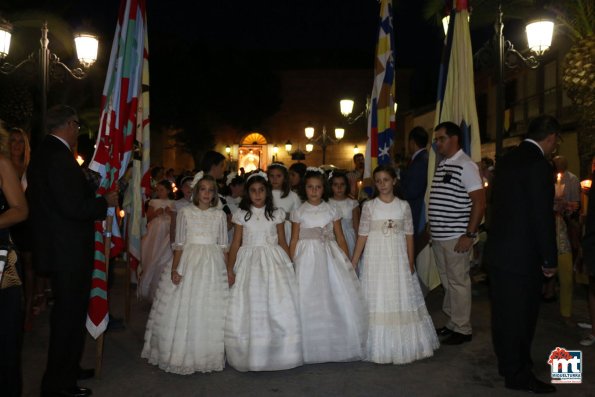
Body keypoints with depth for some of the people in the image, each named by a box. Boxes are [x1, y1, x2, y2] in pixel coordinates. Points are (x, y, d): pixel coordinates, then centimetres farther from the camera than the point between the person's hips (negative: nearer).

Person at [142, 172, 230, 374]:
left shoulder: (220, 215, 7)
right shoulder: (185, 212, 3)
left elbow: (223, 246, 8)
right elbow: (179, 244, 0)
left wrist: (227, 270, 2)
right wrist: (175, 268, -10)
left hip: (213, 266, 1)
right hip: (188, 261, -1)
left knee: (210, 311, 3)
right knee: (183, 310, 0)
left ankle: (207, 355, 18)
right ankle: (181, 354, 15)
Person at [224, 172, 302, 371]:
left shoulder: (277, 213, 6)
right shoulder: (241, 214, 5)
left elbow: (283, 242, 9)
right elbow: (235, 243, 5)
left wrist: (288, 264, 4)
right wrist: (230, 268, -3)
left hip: (274, 261, 0)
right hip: (249, 263, 0)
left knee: (279, 307, -5)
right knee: (249, 308, 0)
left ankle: (277, 354, 10)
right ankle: (251, 356, 13)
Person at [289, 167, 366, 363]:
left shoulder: (332, 210, 6)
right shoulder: (298, 212, 3)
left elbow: (340, 238, 7)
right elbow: (294, 240, 4)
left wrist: (348, 264, 2)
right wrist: (291, 265, -2)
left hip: (331, 258, 1)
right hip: (307, 259, -1)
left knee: (340, 300, -3)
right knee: (310, 302, 0)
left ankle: (338, 345, 13)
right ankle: (314, 348, 15)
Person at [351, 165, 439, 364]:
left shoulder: (403, 205, 3)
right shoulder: (369, 206, -1)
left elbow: (409, 235, 5)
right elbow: (362, 236, -1)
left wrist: (411, 263, 0)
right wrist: (352, 263, -5)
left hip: (398, 259, 2)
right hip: (376, 259, -1)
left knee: (402, 300, 7)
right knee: (378, 301, 3)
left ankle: (403, 345, 23)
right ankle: (379, 346, 16)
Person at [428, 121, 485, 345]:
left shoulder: (466, 166, -10)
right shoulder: (441, 166, 14)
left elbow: (479, 202, -14)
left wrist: (469, 235, -17)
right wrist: (431, 228, 13)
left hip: (456, 237, -8)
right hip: (439, 237, 8)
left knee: (458, 282, 1)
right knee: (447, 283, 15)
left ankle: (462, 329, 13)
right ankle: (452, 324, 27)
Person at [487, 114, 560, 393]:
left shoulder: (507, 160, 9)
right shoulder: (538, 164, -17)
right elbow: (543, 216, -18)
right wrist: (549, 259, -9)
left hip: (499, 248, 9)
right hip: (522, 253, -8)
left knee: (503, 310, 18)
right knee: (521, 313, 4)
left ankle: (507, 363, 34)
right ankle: (518, 374, 17)